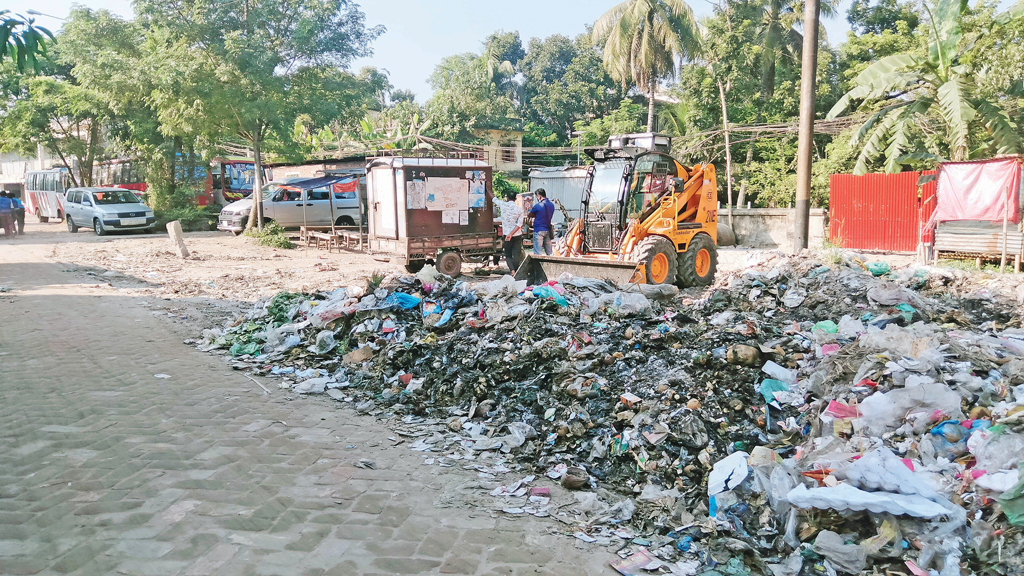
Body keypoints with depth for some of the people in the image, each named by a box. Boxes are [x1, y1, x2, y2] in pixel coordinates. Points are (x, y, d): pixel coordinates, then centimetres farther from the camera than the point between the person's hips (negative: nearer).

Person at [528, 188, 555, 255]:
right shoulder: (552, 205, 6)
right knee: (549, 252, 9)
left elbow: (530, 215, 0)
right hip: (548, 230, 6)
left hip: (538, 230, -6)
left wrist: (530, 209, 22)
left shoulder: (538, 206, -13)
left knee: (537, 252, -4)